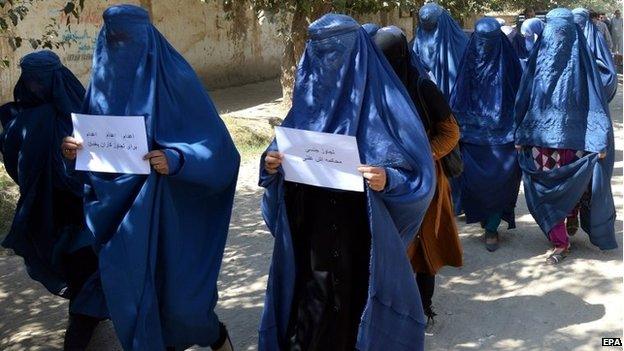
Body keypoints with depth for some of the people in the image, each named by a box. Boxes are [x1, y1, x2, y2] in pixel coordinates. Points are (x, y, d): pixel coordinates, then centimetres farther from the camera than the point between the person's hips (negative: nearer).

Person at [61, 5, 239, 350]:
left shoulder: (174, 80, -10)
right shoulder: (105, 80, 5)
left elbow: (216, 145, -12)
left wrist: (176, 160, -29)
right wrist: (79, 149, -8)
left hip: (168, 211, -4)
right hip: (121, 211, 5)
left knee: (180, 296, 2)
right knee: (131, 292, 10)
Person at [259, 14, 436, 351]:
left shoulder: (383, 101, -10)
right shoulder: (308, 97, 4)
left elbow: (418, 172, -11)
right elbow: (286, 153, 12)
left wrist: (388, 180, -29)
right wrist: (272, 164, -9)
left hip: (362, 235, -4)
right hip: (309, 231, 4)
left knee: (356, 297, 8)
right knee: (310, 303, 12)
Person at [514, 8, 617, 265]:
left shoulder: (580, 62, -5)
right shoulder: (539, 60, 3)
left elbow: (595, 100, -6)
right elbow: (525, 100, 7)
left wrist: (601, 141, -12)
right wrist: (521, 136, 5)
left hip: (572, 140, -2)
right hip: (541, 139, 2)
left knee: (572, 187, 11)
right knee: (546, 190, 2)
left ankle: (572, 215, 43)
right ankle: (560, 243, 13)